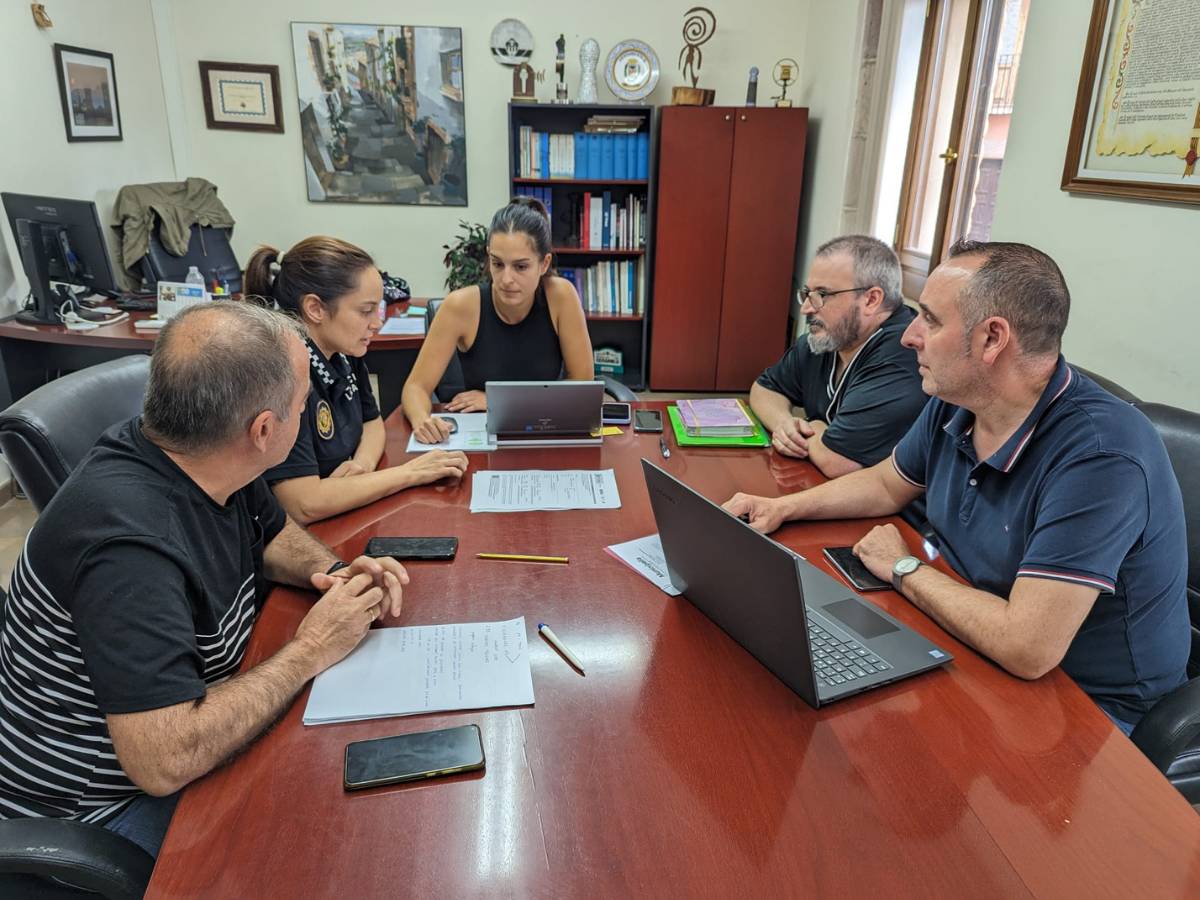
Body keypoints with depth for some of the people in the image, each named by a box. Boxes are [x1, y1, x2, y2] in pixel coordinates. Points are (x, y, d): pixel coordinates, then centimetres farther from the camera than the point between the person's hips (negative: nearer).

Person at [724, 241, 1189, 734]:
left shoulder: (1100, 454, -31)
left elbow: (1026, 648, -36)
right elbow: (887, 484, 15)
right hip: (975, 640, 7)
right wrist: (783, 507, 2)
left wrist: (904, 568, -21)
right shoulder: (955, 403, -5)